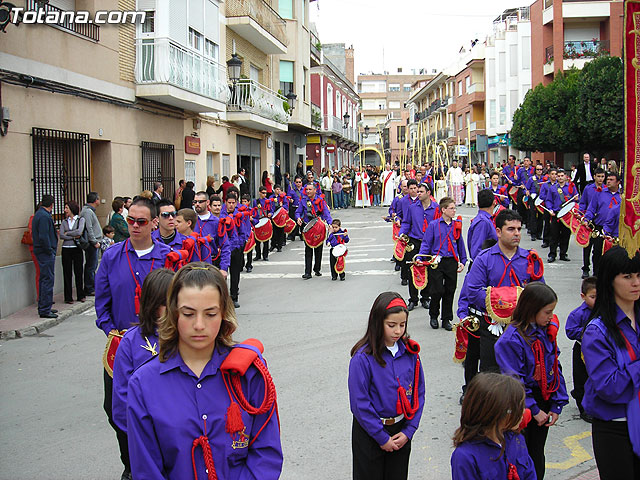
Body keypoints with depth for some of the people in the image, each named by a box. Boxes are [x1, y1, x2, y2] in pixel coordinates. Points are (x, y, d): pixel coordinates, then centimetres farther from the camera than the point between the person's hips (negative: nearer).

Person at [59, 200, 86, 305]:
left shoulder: (81, 220, 3)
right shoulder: (64, 222, 10)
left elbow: (79, 231, -14)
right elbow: (61, 236, -2)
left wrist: (67, 233, -4)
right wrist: (74, 236, -9)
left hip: (77, 248, -2)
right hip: (66, 249, 2)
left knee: (78, 272, 2)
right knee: (67, 273, 2)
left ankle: (80, 295, 12)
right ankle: (68, 297, 7)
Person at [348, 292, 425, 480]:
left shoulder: (410, 352, -4)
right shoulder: (363, 358, -18)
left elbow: (419, 393, 2)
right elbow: (359, 403, -17)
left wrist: (409, 431, -6)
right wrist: (382, 437, -13)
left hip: (401, 431, 4)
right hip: (370, 433, -4)